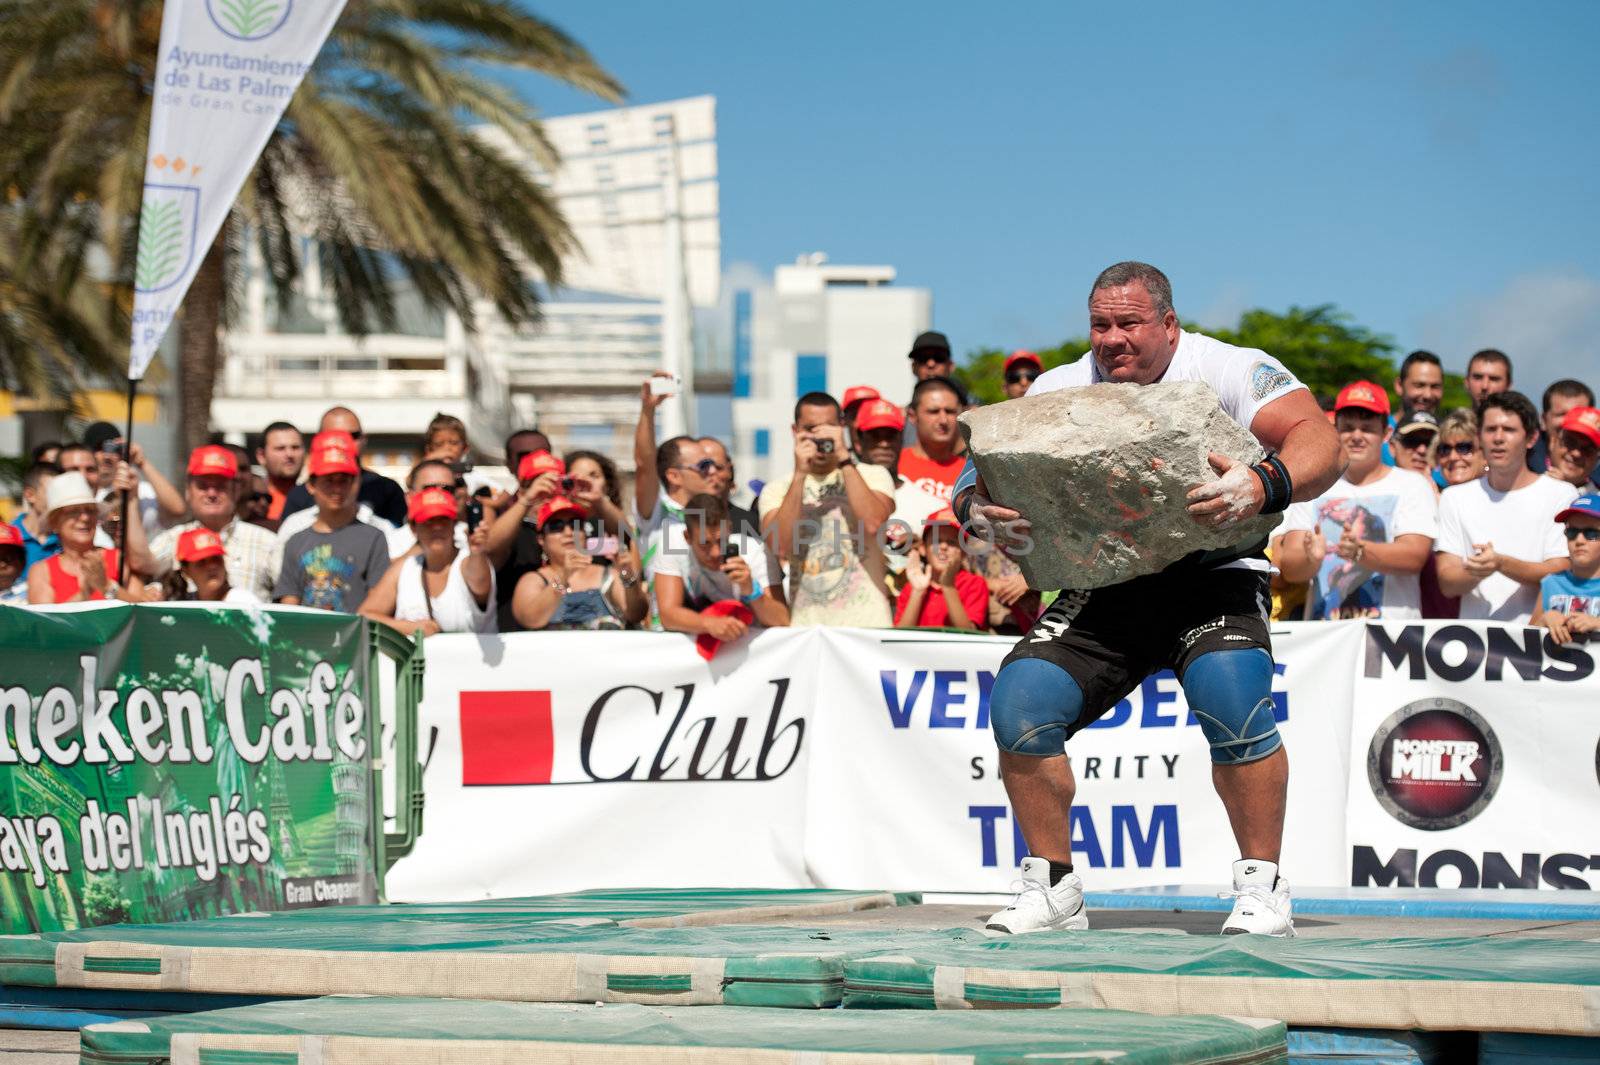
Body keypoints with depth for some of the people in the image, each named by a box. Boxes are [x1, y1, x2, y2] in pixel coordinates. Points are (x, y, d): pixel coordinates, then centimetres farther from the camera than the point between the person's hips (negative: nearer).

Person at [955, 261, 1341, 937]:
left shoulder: (1227, 370, -8)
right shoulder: (1060, 390, 4)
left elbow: (1319, 440, -21)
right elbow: (981, 472, 0)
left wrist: (1265, 486, -43)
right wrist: (975, 509, -26)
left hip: (1211, 574, -4)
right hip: (1103, 585, 4)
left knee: (1230, 694, -32)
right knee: (1019, 703, -16)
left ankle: (1262, 888, -15)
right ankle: (1053, 888, 2)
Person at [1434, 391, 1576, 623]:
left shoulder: (1561, 495, 5)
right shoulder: (1454, 498, 14)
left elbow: (1560, 576, -3)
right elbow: (1447, 584, 7)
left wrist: (1501, 564, -15)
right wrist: (1475, 572, -14)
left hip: (1535, 629, -2)